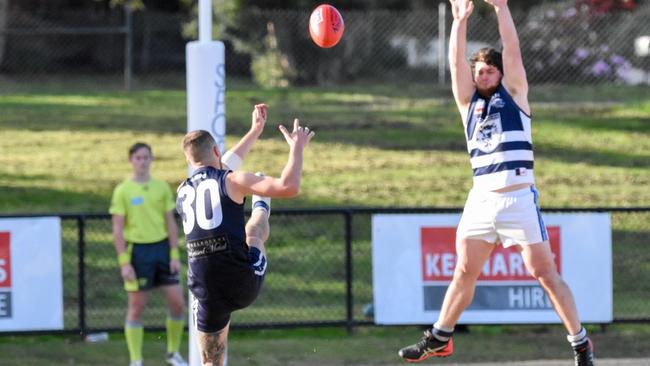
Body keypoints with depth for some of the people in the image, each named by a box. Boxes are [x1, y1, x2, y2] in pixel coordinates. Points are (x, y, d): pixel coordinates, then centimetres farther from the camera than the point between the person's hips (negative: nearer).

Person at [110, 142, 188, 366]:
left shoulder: (162, 188, 6)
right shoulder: (123, 191, -3)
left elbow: (171, 223, 8)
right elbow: (117, 229, -4)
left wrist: (175, 255, 2)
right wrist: (124, 262, -10)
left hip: (162, 248, 3)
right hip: (137, 250, -3)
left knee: (177, 303, 1)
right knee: (137, 307, 0)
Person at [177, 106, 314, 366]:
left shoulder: (183, 192, 16)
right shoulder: (231, 181, -2)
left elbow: (220, 171, 35)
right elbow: (289, 187, -13)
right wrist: (297, 148, 3)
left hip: (207, 295, 3)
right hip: (244, 284, -3)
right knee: (254, 228, 28)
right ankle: (262, 205, 63)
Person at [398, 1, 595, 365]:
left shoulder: (514, 93, 7)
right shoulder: (468, 100, 15)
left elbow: (513, 51, -3)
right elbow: (456, 61, 2)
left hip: (519, 197, -4)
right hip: (481, 198, 4)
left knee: (545, 273, -4)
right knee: (464, 272, 9)